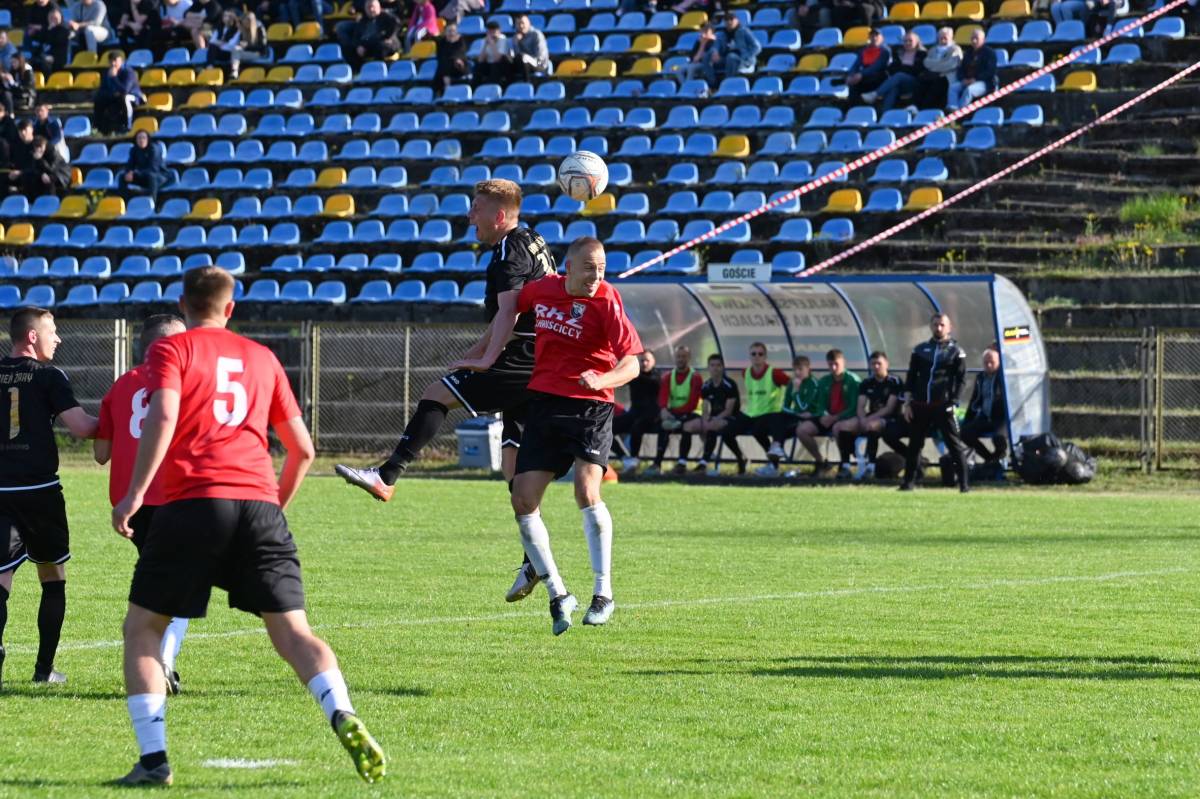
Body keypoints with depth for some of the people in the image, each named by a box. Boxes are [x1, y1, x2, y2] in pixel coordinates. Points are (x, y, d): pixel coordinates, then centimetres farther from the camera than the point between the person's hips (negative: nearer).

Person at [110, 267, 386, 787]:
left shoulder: (171, 350, 8)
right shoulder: (261, 358, 21)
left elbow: (163, 417, -11)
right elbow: (302, 449, 21)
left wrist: (135, 493, -10)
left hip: (193, 503, -3)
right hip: (260, 503, 3)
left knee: (142, 628, 10)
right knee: (293, 633, 0)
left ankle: (153, 759, -1)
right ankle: (344, 719, -27)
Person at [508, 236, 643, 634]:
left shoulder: (606, 302, -11)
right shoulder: (541, 290, 3)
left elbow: (632, 363, -15)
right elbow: (508, 313, 25)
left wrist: (602, 379, -35)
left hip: (591, 407, -5)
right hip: (545, 403, 5)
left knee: (586, 490, -24)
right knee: (523, 501, -3)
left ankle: (603, 593, -12)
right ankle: (558, 595, 11)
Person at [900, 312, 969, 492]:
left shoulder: (956, 351, 4)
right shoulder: (920, 349, 12)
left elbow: (961, 379, 1)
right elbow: (911, 377, 12)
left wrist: (953, 403, -9)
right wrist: (907, 403, 5)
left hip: (943, 406, -3)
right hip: (919, 406, 3)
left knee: (954, 444, -5)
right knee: (914, 443, 8)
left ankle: (963, 483, -5)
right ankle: (909, 481, 16)